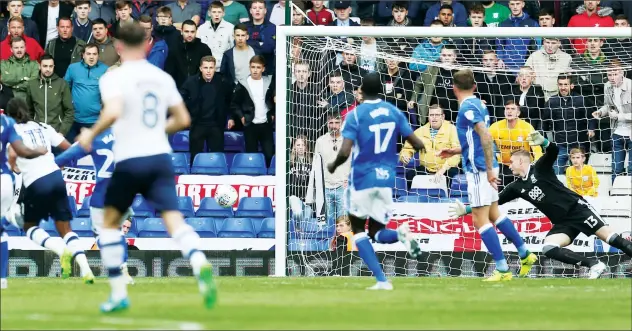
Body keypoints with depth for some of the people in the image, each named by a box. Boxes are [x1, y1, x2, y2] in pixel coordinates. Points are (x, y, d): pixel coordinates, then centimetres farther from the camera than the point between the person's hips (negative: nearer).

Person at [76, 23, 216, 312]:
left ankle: (119, 294, 15)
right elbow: (183, 120, 15)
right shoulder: (163, 78, 10)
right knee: (174, 220, -9)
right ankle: (200, 265, -40)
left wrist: (91, 133, -8)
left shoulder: (114, 78, -6)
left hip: (128, 161, -3)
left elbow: (113, 112, -24)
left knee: (109, 222, 17)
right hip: (160, 157, 3)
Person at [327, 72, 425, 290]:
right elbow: (417, 144, 4)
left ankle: (381, 280, -2)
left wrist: (333, 166, 3)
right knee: (377, 232, 15)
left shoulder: (355, 115, -8)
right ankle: (401, 233, -22)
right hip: (386, 179, 4)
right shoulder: (394, 112, 4)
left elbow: (344, 152, -17)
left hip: (362, 178, -4)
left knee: (358, 229, 13)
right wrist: (419, 145, 28)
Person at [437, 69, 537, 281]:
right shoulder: (478, 105, 13)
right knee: (494, 215, 21)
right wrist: (455, 151, 27)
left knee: (480, 219, -6)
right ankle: (524, 255, 27)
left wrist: (489, 169, -25)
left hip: (478, 169, -9)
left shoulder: (468, 108, -14)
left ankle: (503, 270, -6)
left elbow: (486, 137, -24)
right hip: (486, 168, 9)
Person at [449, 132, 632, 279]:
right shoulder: (516, 187, 13)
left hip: (577, 207, -6)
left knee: (609, 237, -18)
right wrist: (466, 210, 10)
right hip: (562, 223, 6)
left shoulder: (540, 168, -2)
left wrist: (542, 142, -41)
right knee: (549, 249, -18)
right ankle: (594, 265, -15)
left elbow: (554, 150, -19)